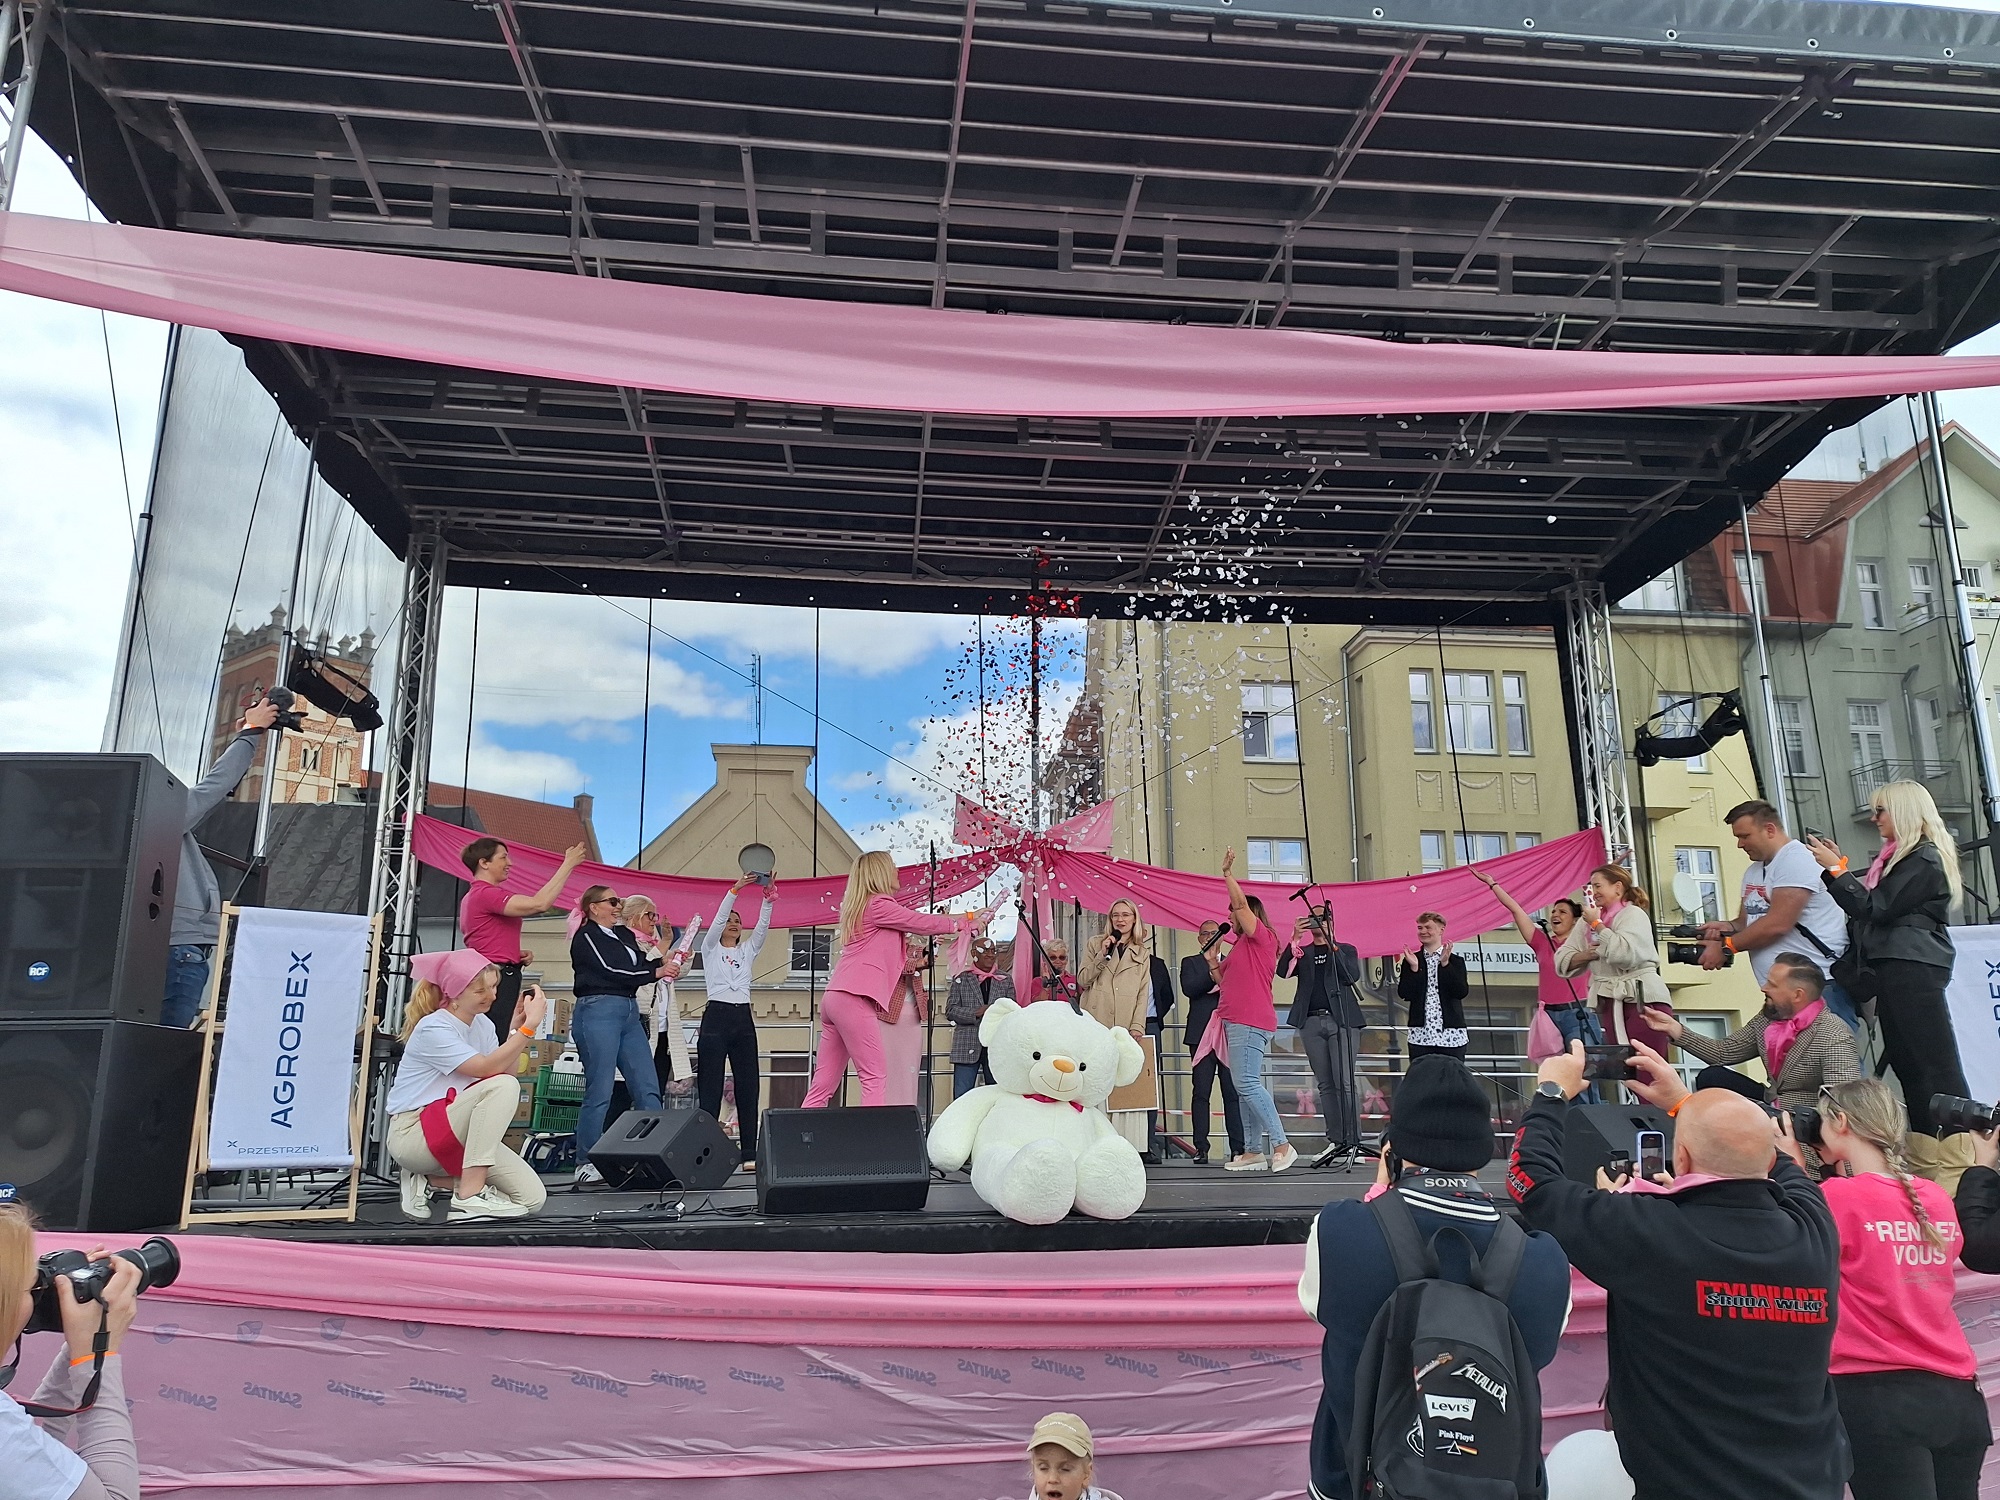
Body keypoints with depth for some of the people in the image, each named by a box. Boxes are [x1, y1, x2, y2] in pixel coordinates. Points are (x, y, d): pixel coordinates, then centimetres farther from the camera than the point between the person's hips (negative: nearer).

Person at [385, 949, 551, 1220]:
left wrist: (519, 1024, -11)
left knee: (533, 1198, -8)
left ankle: (431, 1181, 9)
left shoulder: (482, 1024, 7)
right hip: (412, 1134, -8)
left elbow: (508, 1070, -6)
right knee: (502, 1086, -31)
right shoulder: (433, 1029, -17)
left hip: (454, 1131, 8)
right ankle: (469, 1196, -26)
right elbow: (488, 1069, -28)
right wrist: (530, 1025, -30)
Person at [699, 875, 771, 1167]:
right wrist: (735, 889, -18)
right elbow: (717, 919, -6)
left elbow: (763, 925, 5)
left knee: (748, 1087, 0)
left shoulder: (748, 951, 19)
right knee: (710, 1087, -4)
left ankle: (750, 1154, 2)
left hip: (743, 1020, 4)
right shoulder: (710, 948, 9)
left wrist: (768, 896, -11)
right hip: (716, 1017, -4)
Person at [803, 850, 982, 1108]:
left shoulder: (861, 906, 24)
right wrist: (966, 923, 18)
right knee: (874, 1077, -9)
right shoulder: (879, 904, -3)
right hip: (853, 999, -9)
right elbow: (923, 923, 5)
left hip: (834, 998, 9)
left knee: (824, 1085, 5)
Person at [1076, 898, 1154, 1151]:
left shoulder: (1142, 951, 14)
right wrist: (1102, 955, -7)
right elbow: (1082, 979, 5)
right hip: (1096, 1026, 0)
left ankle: (1125, 1143, -6)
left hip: (1126, 1029, 0)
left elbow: (1143, 991, 7)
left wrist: (1137, 1027, -4)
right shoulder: (1095, 944, 13)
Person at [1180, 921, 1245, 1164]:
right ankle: (1201, 1147, -1)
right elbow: (1188, 989, -5)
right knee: (1201, 1092, -3)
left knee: (1233, 1093, -3)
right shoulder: (1190, 962, 13)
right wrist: (1213, 971, -10)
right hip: (1202, 1035, -1)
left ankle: (1237, 1147, -1)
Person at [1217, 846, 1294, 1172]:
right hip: (1236, 1021, 10)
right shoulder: (1241, 946, 24)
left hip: (1249, 1022, -10)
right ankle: (1252, 1151, 7)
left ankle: (1281, 1144, -14)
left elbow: (1241, 903, -14)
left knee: (1247, 1083, -16)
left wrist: (1228, 873, -11)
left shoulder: (1261, 937, -3)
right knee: (1246, 1086, 6)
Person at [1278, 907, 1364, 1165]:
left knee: (1344, 1083, -9)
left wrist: (1332, 945, -9)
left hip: (1340, 1020, -3)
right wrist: (1295, 939, -11)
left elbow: (1352, 976, -5)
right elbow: (1283, 971, -2)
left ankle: (1353, 1140, -7)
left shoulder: (1346, 950, 13)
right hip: (1311, 1022, 3)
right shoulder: (1301, 952, 17)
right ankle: (1335, 1140, 7)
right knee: (1325, 1084, 4)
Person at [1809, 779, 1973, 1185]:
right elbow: (1866, 907, 17)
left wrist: (1836, 868, -11)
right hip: (1895, 970, 10)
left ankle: (1958, 1162, -5)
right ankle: (1925, 1163, 15)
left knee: (1935, 1063, -8)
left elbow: (1875, 908, -16)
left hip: (1913, 969, -10)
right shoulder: (1900, 857, 19)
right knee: (1905, 1062, 10)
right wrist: (1838, 867, 12)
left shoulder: (1924, 858, -10)